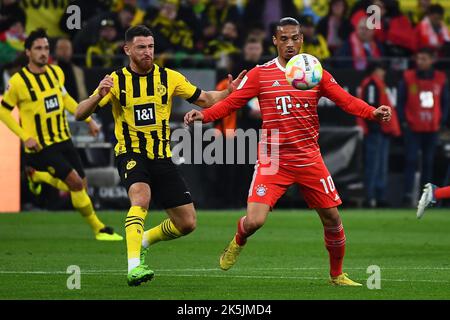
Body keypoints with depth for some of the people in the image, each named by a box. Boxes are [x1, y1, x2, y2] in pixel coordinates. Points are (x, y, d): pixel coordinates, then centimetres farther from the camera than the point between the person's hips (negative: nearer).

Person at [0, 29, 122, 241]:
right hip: (41, 147, -6)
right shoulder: (18, 82, -14)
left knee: (80, 187, 7)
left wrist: (88, 119, 15)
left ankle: (37, 175, 29)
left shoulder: (56, 72, 3)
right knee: (76, 183, -16)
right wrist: (25, 137, -12)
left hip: (64, 141, 6)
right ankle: (99, 229, -1)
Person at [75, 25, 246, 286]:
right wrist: (99, 96, -30)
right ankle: (134, 267, -39)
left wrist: (229, 91, -11)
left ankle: (142, 242, 28)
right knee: (141, 197, -34)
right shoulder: (116, 81, -6)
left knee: (187, 223, 1)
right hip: (131, 154, -4)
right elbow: (80, 114, -10)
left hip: (162, 157, 4)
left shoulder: (169, 78, 1)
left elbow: (205, 99, 9)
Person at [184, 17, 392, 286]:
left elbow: (347, 101, -2)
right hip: (272, 161, -2)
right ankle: (239, 243, 22)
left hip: (309, 160, 2)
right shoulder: (260, 74, 0)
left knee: (332, 219, 3)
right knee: (254, 221, -15)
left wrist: (373, 112, -20)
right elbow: (231, 102, -2)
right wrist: (203, 115, -18)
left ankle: (337, 275, 25)